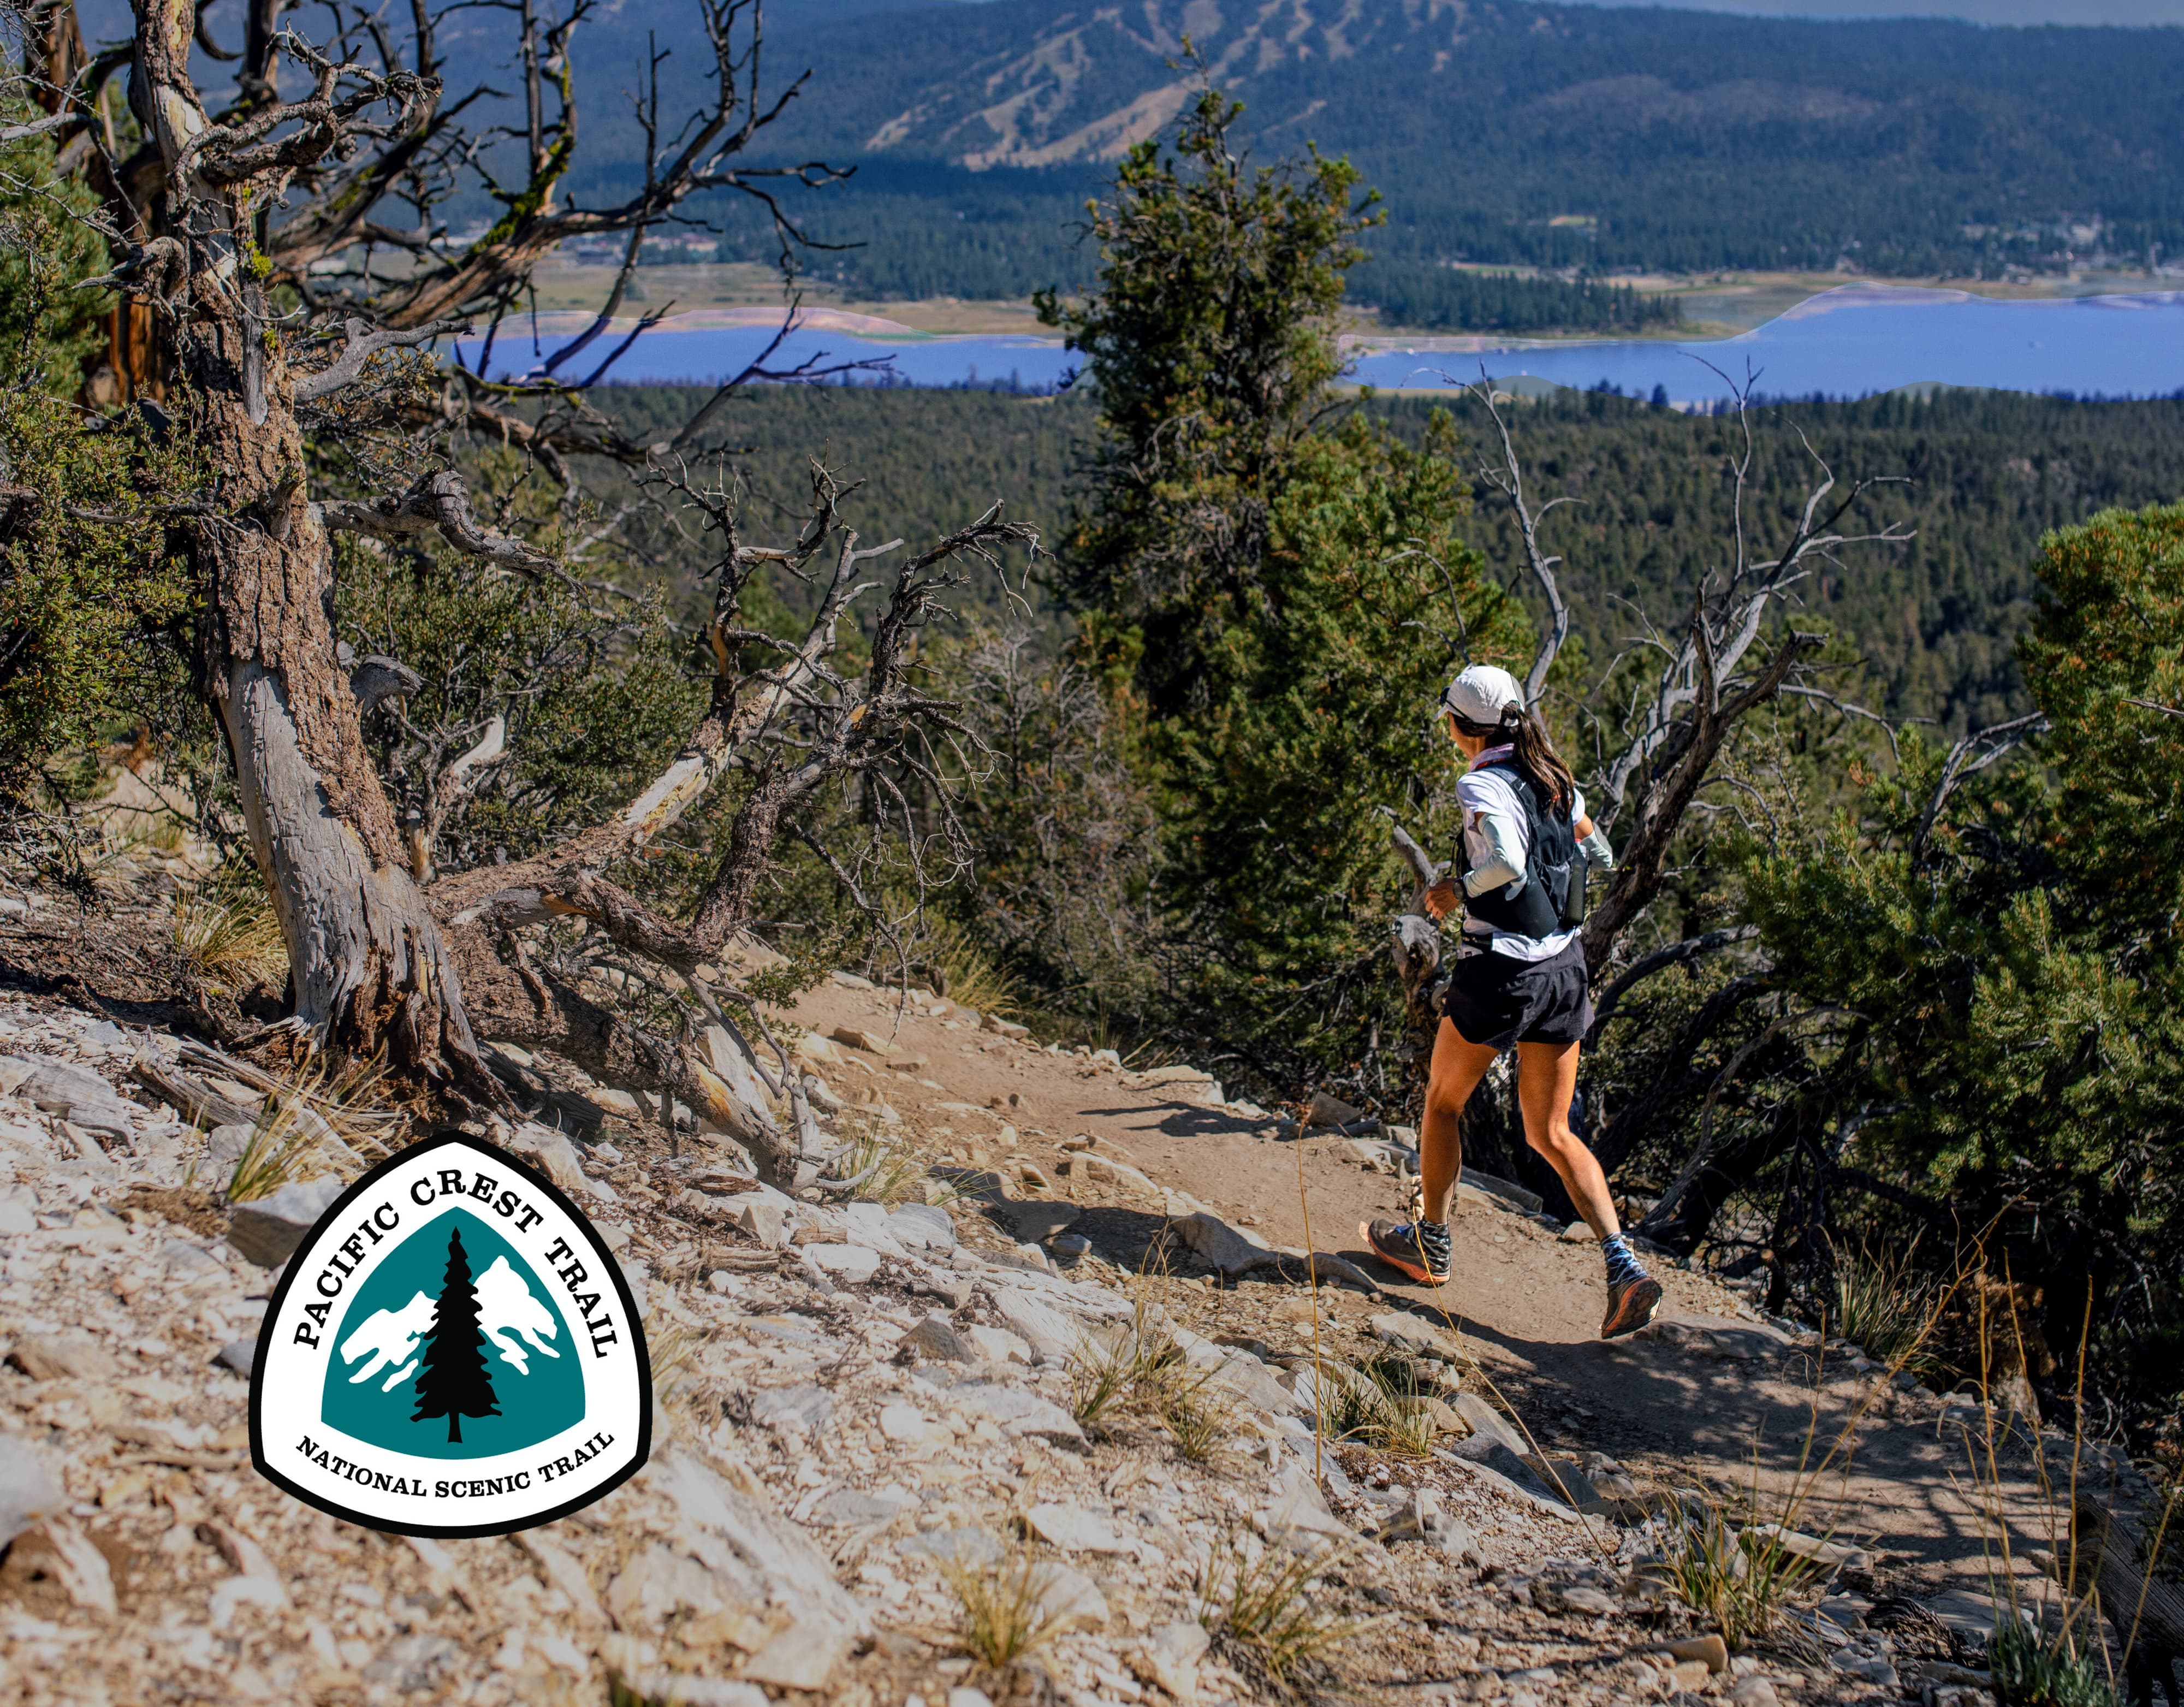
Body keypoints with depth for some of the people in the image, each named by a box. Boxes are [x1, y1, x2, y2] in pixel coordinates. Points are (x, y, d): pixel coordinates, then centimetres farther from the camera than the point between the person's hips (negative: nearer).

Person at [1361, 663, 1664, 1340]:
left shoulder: (1484, 786, -14)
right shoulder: (1554, 780, 8)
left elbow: (1508, 866, -30)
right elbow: (1600, 856, 18)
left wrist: (1454, 890, -13)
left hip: (1500, 972, -7)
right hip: (1566, 968, 7)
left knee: (1442, 1103, 17)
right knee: (1551, 1134, 11)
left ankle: (1430, 1244, 30)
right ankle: (1624, 1265, -4)